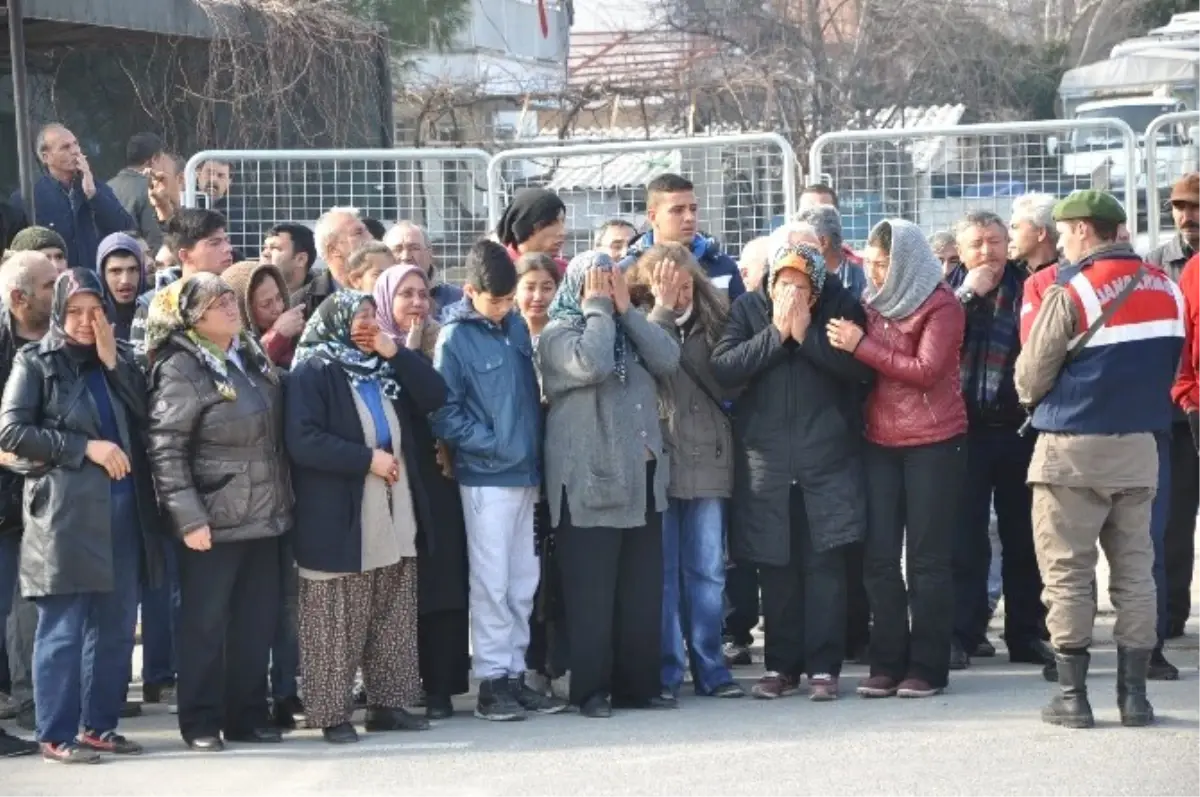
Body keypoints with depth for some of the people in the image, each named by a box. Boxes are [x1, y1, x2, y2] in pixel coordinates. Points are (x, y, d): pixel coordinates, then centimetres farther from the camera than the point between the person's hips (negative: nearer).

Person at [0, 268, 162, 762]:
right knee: (63, 628, -5)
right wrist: (85, 448, -13)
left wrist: (113, 361, -4)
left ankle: (100, 725, 17)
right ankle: (57, 735, -1)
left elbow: (148, 418, 4)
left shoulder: (119, 358, 16)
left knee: (115, 626, 8)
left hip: (122, 508, 6)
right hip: (65, 511, -6)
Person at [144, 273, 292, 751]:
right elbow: (165, 449, -16)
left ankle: (247, 715, 20)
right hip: (214, 521, -7)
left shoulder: (251, 356, 11)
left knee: (257, 621, 10)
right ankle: (201, 722, 10)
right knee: (204, 623, 1)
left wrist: (285, 500, 17)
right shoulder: (181, 370, -12)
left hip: (264, 515, 7)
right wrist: (189, 518, -20)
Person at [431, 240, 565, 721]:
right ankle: (492, 681, 3)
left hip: (524, 473, 6)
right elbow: (444, 414, -10)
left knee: (523, 582, 9)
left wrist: (534, 446, 11)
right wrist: (494, 444, -13)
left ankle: (514, 674, 16)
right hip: (485, 478, -6)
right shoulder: (455, 338, -9)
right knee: (492, 583, -3)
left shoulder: (517, 326, 10)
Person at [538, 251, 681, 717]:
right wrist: (599, 309, -8)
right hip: (589, 481, -6)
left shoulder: (629, 331, 18)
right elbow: (591, 365, -21)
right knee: (592, 591, -5)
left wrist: (626, 309, -2)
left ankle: (639, 683, 14)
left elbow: (668, 360, -1)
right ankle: (591, 689, 0)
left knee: (643, 589, 7)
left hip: (641, 477, 6)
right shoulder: (558, 334, -1)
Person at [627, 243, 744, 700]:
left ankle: (709, 667, 13)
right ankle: (666, 670, 8)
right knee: (662, 571, 1)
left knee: (708, 571, 6)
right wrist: (663, 309, -14)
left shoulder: (712, 322, 10)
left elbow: (728, 383, 13)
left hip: (707, 460, 3)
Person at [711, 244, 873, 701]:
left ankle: (824, 666, 1)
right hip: (765, 460, 1)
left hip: (828, 459, -1)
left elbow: (860, 368, -10)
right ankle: (781, 667, 13)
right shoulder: (748, 310, 5)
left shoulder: (841, 308, 3)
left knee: (826, 565, -4)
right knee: (775, 569, 4)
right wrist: (776, 333, -11)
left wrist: (806, 334, -13)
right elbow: (723, 368, -7)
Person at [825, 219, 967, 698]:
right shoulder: (873, 304, 12)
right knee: (880, 558, 2)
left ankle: (927, 667, 4)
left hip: (933, 442, -6)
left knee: (928, 559, -1)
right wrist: (846, 344, -2)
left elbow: (926, 371, -18)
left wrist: (862, 345, -18)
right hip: (880, 442, 6)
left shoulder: (939, 306, -7)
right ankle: (888, 664, 8)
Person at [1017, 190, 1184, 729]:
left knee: (1067, 572, 2)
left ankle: (1072, 694, 1)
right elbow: (1172, 368, 12)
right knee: (1134, 570, 9)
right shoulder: (1167, 290, 5)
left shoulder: (1071, 293, -14)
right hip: (1138, 446, 5)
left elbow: (1031, 376, -9)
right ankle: (1134, 693, 9)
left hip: (1072, 450, -5)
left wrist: (1032, 396, 12)